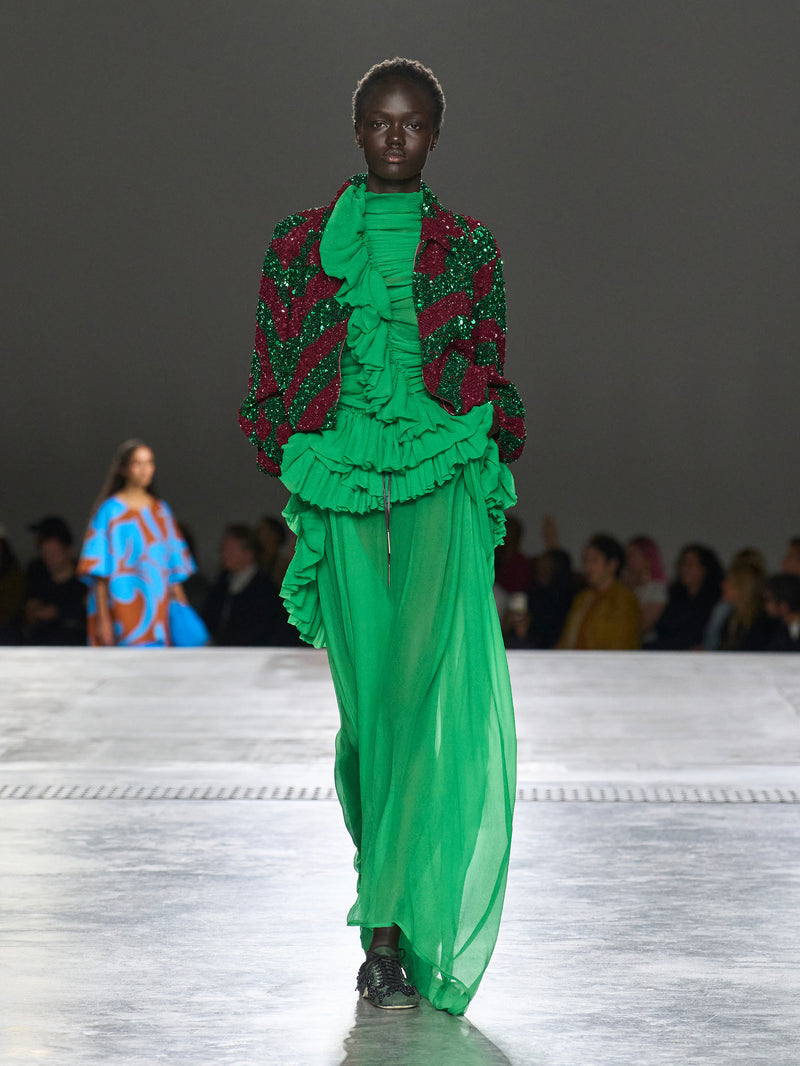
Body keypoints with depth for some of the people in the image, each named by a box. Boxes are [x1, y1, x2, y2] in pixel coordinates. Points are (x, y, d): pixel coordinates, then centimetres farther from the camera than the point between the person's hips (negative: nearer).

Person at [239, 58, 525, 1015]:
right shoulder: (302, 244, 12)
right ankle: (393, 930, 8)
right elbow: (270, 374, 12)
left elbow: (496, 378, 13)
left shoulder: (466, 247, 11)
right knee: (368, 696, 0)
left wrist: (493, 473, 5)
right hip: (343, 490, 1)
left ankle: (395, 920, -17)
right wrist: (288, 478, 5)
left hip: (444, 487, -1)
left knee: (435, 678, -16)